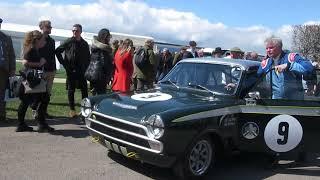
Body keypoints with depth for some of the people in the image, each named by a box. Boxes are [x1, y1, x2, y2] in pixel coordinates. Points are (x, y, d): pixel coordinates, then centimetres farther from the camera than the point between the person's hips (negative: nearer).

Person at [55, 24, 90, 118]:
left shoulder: (85, 44, 8)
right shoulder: (68, 42, -2)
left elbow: (88, 57, 18)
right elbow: (57, 51, 2)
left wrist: (85, 67, 5)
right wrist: (64, 63, -2)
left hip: (81, 71, 3)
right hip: (71, 70, -2)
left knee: (84, 90, 1)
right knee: (71, 90, 3)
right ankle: (72, 110, 12)